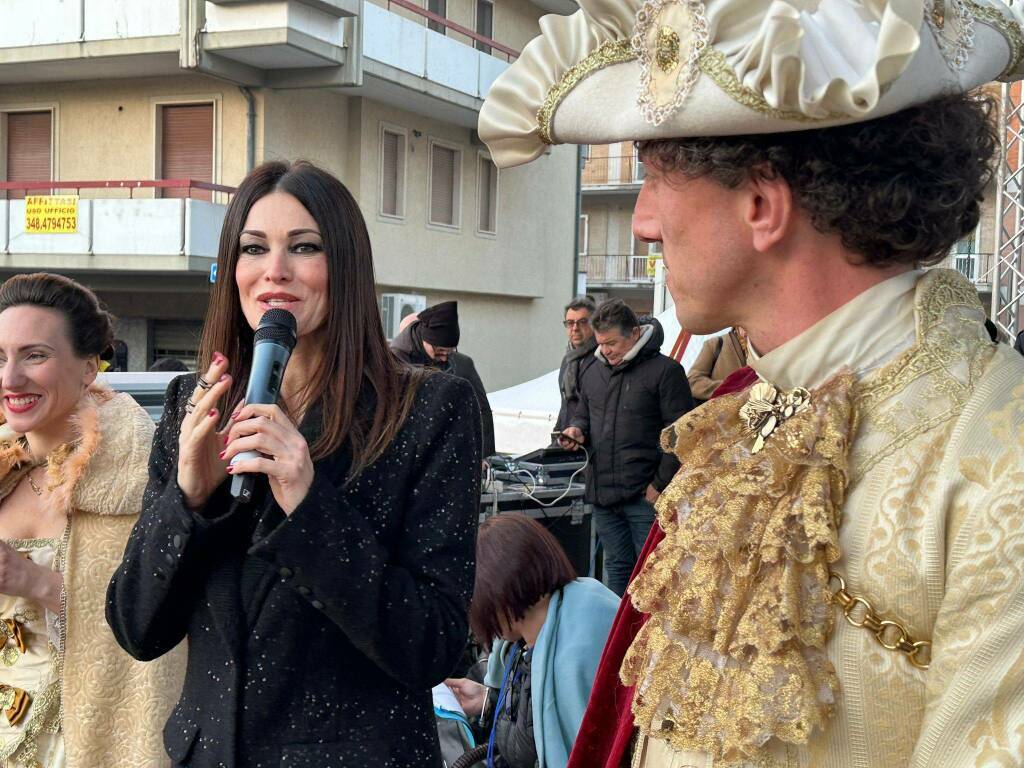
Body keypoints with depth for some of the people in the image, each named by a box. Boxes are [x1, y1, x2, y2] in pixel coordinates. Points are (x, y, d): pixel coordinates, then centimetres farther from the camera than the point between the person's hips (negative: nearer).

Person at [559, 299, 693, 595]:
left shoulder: (665, 371, -7)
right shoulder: (593, 373, 13)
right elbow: (583, 414, 27)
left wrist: (659, 485, -12)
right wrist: (577, 429, 3)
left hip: (645, 495, -6)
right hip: (602, 493, 6)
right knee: (617, 567, 14)